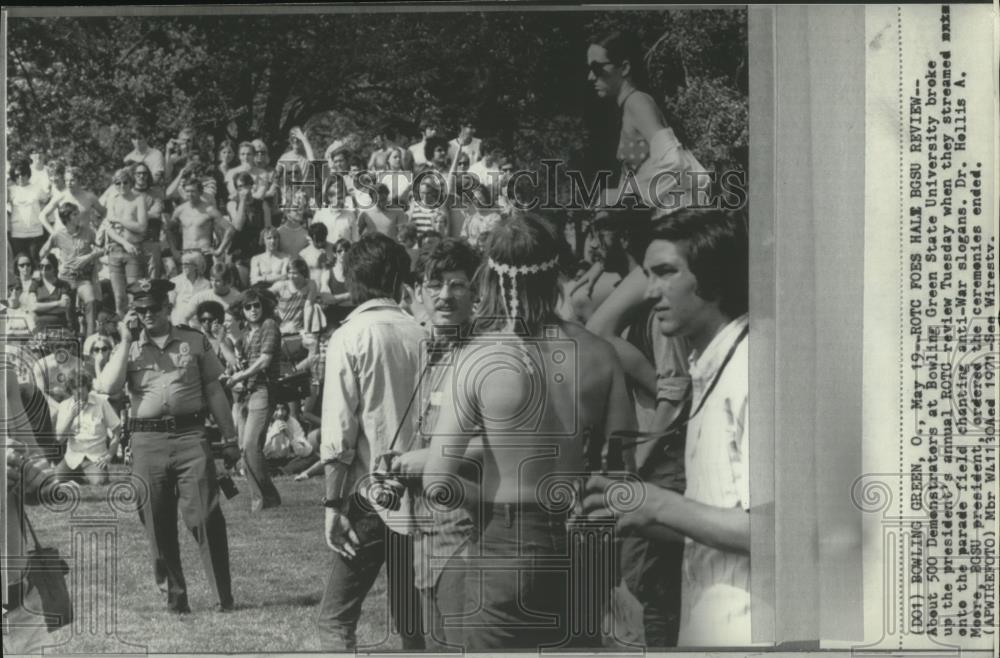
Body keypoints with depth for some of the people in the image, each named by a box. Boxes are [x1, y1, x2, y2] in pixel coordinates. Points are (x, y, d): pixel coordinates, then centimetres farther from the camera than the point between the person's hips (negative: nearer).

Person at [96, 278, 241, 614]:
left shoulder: (194, 341, 9)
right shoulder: (128, 348, 11)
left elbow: (214, 391, 12)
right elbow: (107, 387, -6)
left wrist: (230, 438, 10)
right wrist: (126, 341, -5)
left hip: (190, 435, -2)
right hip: (146, 441, 2)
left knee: (205, 517, -9)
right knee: (158, 525, 4)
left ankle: (224, 596, -2)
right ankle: (175, 596, 15)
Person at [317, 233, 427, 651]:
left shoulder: (350, 337, -8)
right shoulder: (423, 336, 2)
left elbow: (339, 434, -11)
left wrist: (333, 504, -6)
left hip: (370, 497, -4)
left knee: (336, 617, 5)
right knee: (413, 623, 13)